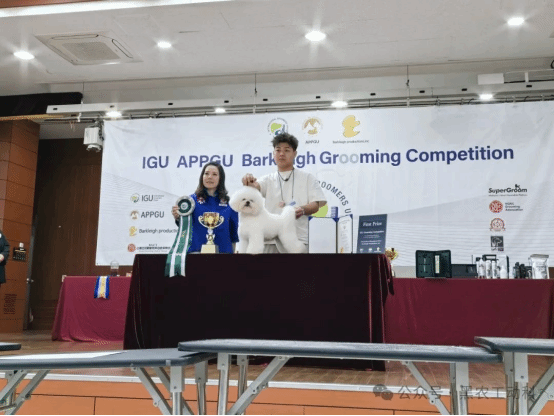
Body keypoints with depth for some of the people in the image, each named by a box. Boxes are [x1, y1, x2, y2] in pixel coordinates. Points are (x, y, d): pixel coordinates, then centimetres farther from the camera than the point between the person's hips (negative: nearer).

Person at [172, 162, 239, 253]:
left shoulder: (229, 202, 7)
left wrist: (233, 252, 11)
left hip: (223, 251, 1)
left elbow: (234, 234, 13)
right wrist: (178, 217, -29)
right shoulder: (193, 199, 4)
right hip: (197, 250, -1)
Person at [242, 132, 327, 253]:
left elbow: (316, 204, 5)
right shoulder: (269, 180, 18)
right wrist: (249, 182, -29)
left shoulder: (307, 178, 13)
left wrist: (303, 209, -18)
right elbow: (255, 186, -4)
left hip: (298, 238, -1)